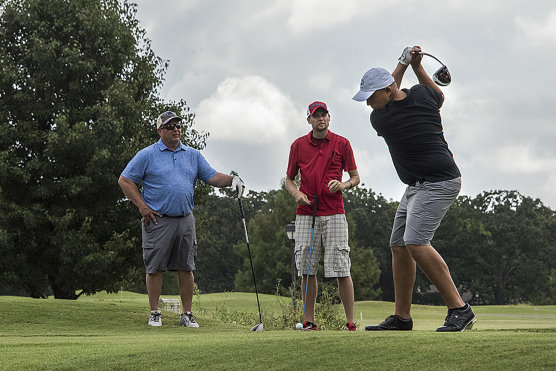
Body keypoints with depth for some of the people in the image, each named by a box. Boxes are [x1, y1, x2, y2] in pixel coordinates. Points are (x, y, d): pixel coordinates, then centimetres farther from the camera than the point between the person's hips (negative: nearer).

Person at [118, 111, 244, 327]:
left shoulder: (193, 155, 13)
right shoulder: (147, 155, 0)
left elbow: (212, 177, 10)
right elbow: (125, 180, 1)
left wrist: (232, 179, -10)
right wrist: (142, 206, -6)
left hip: (185, 219, 4)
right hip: (158, 220, -3)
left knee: (186, 268, 3)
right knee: (155, 268, -1)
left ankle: (187, 314, 9)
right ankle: (154, 313, 8)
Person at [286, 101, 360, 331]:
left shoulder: (342, 144, 4)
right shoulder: (298, 145, 9)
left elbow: (355, 177, 10)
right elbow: (289, 179, 16)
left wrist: (343, 185, -11)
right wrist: (297, 193, -4)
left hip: (334, 213, -2)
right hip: (305, 213, 2)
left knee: (341, 269, -7)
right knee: (307, 269, 2)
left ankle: (350, 323, -3)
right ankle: (309, 322, 9)